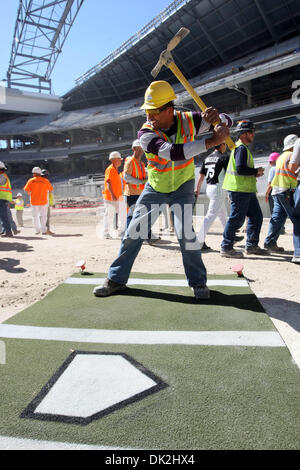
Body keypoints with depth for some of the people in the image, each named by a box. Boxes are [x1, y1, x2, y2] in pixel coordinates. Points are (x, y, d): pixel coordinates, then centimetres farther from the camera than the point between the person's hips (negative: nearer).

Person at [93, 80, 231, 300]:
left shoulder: (189, 120, -15)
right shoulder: (146, 133, -22)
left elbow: (227, 120, -4)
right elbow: (173, 152, -39)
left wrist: (213, 118, -29)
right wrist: (211, 141, -42)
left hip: (183, 185, 0)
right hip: (155, 187, 0)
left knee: (186, 232, -15)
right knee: (134, 231, 0)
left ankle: (198, 281, 5)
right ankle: (117, 279, 15)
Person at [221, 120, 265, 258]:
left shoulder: (242, 148, 22)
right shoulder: (241, 148, -12)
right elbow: (240, 168, -23)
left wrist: (255, 174, 12)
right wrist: (256, 171, -10)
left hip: (247, 190, 11)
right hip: (239, 190, -11)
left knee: (256, 216, 13)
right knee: (237, 218, -7)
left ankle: (251, 245, 20)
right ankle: (226, 248, 1)